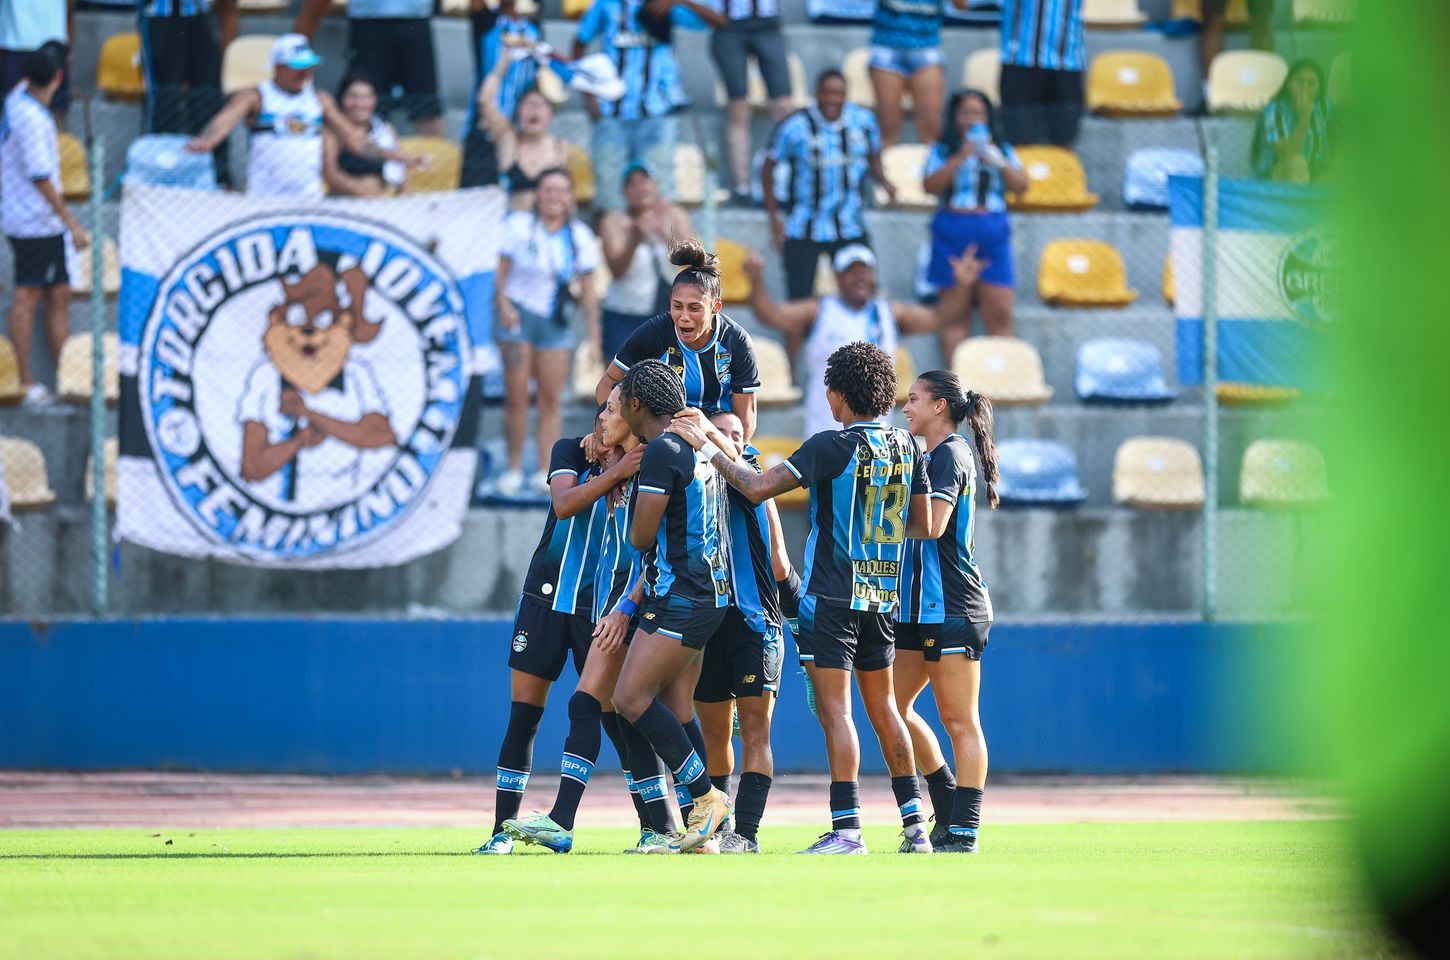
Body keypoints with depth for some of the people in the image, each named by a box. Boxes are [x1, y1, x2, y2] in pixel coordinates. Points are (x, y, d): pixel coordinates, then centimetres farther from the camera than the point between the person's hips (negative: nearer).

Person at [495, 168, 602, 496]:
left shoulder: (580, 237, 3)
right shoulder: (519, 226, -4)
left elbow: (588, 290, 5)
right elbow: (501, 272, -2)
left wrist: (593, 336, 2)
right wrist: (503, 304, -19)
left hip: (556, 321, 2)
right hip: (519, 315, -2)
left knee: (550, 398, 0)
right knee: (516, 396, -5)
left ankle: (546, 470, 3)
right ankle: (514, 469, 4)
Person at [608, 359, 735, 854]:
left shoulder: (662, 451, -14)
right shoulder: (703, 446, 15)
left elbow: (642, 536, -13)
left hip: (679, 595, -10)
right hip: (708, 594, 10)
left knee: (631, 697, -10)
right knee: (676, 709, 9)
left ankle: (707, 795, -9)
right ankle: (698, 829, 6)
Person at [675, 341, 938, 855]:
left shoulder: (833, 446, -14)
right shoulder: (906, 446, 5)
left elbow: (757, 487, -17)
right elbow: (923, 524, 13)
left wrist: (707, 446, -5)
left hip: (833, 595, -7)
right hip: (884, 596, 7)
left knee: (834, 710, -7)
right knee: (883, 707, 16)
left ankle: (846, 828, -14)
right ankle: (914, 824, 16)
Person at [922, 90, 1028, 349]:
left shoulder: (1001, 150, 14)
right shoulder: (943, 151, 7)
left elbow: (1021, 186, 4)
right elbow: (930, 185, -7)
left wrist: (998, 161, -10)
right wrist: (960, 158, -13)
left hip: (993, 236, 2)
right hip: (953, 235, -2)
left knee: (1000, 314, -4)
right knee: (954, 315, -3)